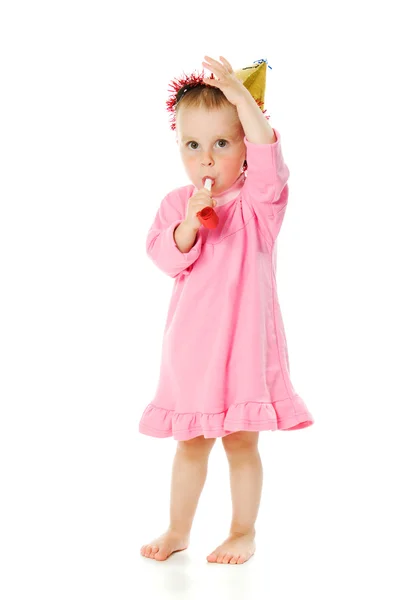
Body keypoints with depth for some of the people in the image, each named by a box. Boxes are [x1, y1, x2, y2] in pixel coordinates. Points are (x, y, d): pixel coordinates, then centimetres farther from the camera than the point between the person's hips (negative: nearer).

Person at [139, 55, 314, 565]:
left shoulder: (258, 201, -7)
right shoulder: (176, 204, 3)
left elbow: (268, 155, -26)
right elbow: (163, 257, -6)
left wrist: (240, 96, -35)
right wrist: (188, 224, -24)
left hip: (243, 340, -3)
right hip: (190, 345, 3)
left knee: (241, 441, 5)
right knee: (190, 444, 15)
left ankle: (243, 532, 23)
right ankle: (177, 530, 30)